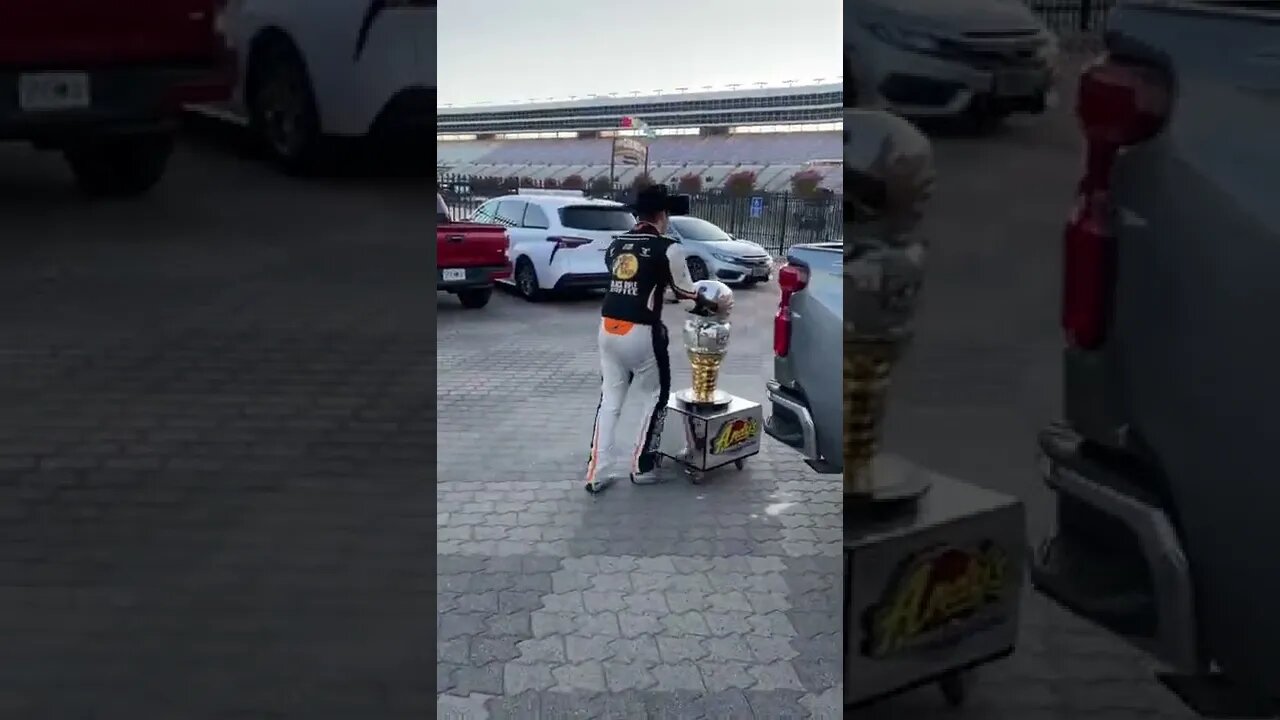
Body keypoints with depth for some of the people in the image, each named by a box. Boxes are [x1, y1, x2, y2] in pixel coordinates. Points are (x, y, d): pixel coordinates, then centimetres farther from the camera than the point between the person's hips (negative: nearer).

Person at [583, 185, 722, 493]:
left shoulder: (616, 245, 11)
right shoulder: (667, 248, -7)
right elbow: (685, 291, 3)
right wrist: (706, 304, 22)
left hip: (608, 328, 6)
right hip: (641, 333, -6)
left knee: (610, 400, 13)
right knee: (655, 398, 13)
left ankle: (595, 474, 11)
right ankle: (641, 466, 18)